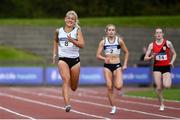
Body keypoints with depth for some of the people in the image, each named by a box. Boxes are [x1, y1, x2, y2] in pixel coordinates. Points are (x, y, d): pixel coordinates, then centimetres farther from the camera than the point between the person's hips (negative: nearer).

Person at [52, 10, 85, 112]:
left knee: (73, 87, 10)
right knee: (66, 80, -24)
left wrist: (72, 41, -26)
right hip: (63, 59, 0)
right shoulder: (59, 31, 7)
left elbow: (82, 45, -10)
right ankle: (67, 104, -33)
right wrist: (54, 54, 19)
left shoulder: (77, 30, 1)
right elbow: (56, 41, 27)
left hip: (75, 59, 0)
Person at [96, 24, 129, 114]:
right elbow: (98, 55, -1)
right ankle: (113, 107, 7)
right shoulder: (103, 42, 1)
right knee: (109, 88, -4)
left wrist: (125, 64, 3)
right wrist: (104, 58, -20)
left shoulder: (119, 40, 0)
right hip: (107, 66, 1)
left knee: (118, 87, -18)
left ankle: (116, 82, 20)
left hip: (117, 66, -1)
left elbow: (126, 52, 10)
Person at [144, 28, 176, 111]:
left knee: (167, 85, -20)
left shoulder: (168, 43, -1)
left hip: (166, 67, -1)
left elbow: (174, 54, 11)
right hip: (157, 67, 1)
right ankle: (161, 105, 13)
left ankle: (164, 82, 18)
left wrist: (172, 62, -6)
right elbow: (145, 58, 3)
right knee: (158, 88, -5)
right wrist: (151, 57, -18)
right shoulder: (152, 45, 1)